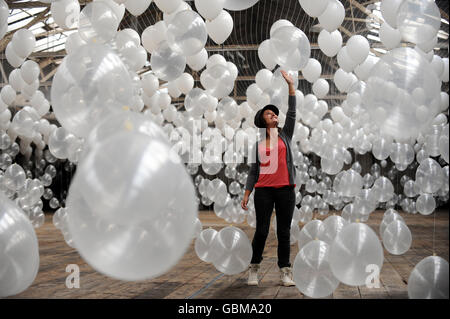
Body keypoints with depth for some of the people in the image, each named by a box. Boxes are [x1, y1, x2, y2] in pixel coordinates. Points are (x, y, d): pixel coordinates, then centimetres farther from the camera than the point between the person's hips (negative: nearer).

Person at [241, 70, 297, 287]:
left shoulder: (285, 135, 12)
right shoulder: (258, 143, 10)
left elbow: (292, 112, 1)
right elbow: (253, 170, 10)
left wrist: (290, 85, -4)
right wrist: (246, 194, 3)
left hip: (285, 190, 1)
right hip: (263, 190, -1)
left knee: (284, 232, 4)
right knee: (261, 230, -2)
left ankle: (285, 273, 9)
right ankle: (254, 269, 13)